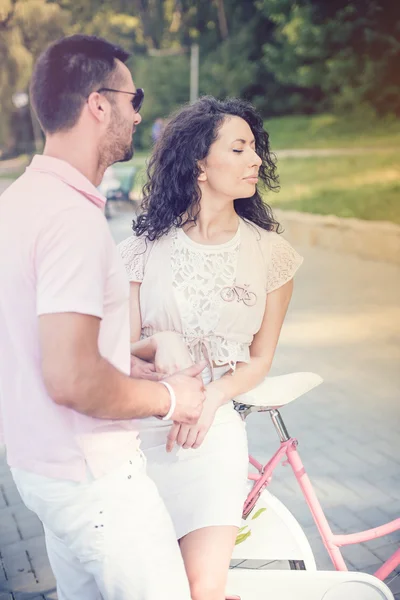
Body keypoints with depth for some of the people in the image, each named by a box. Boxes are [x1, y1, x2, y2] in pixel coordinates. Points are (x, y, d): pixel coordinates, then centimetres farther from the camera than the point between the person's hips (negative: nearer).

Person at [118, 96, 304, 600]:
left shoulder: (270, 252, -1)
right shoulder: (145, 248, -2)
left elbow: (259, 358, 5)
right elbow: (121, 348, 0)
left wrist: (212, 396, -13)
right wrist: (158, 345, -23)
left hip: (213, 426, 0)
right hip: (142, 423, 1)